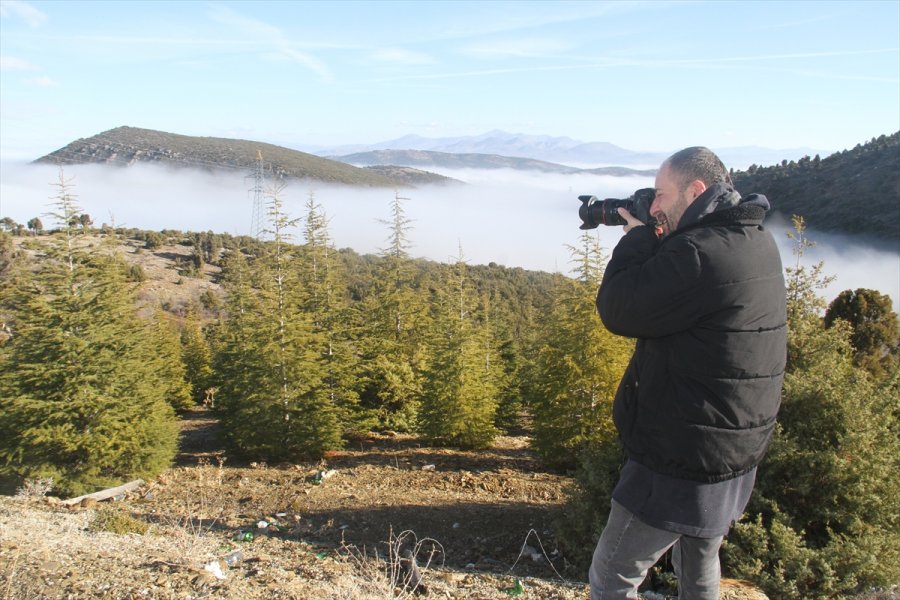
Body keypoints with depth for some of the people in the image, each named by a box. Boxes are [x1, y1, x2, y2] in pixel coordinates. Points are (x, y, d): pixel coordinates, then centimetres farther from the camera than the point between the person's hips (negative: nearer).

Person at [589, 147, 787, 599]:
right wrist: (652, 242, 3)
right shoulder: (758, 242, 5)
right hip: (737, 456, 10)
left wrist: (636, 236, -8)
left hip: (681, 463, -9)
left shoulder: (699, 253, -26)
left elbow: (617, 311, -19)